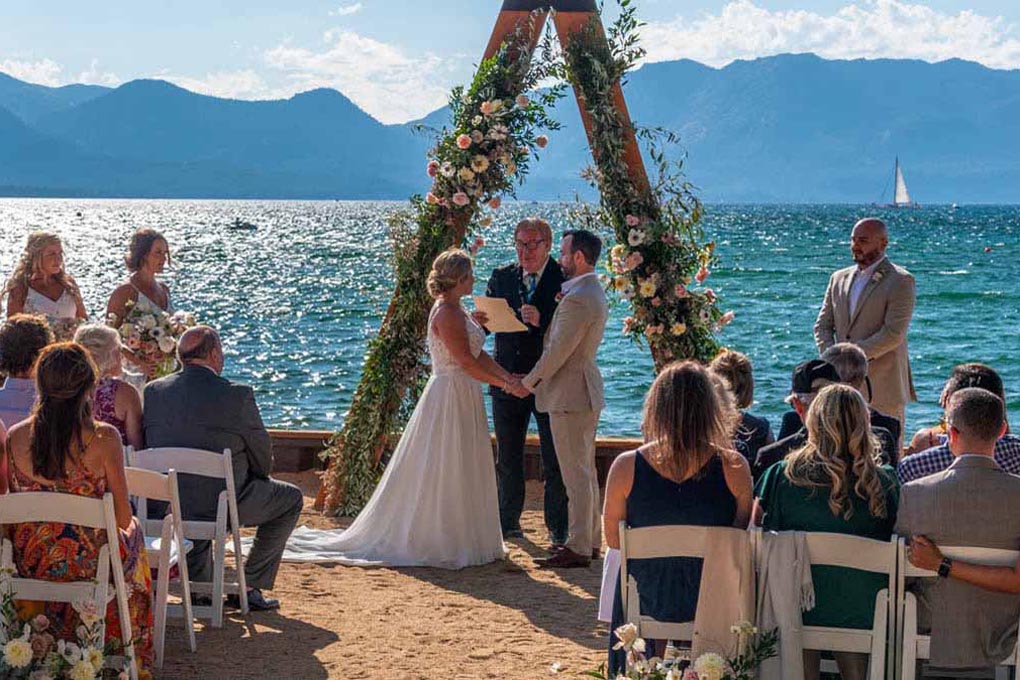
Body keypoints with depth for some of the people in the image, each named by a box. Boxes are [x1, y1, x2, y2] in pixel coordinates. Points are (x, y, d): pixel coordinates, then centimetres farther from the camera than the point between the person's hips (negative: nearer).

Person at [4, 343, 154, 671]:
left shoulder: (15, 437, -8)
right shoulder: (103, 438, -18)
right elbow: (122, 518, -13)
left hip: (28, 563, 3)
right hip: (85, 563, -3)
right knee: (133, 532, 32)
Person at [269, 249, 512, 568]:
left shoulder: (455, 310, 14)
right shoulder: (447, 312, -17)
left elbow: (478, 354, 15)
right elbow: (466, 361, -21)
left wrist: (508, 376, 5)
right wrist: (503, 383, -15)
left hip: (462, 398, 10)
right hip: (451, 396, -10)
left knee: (462, 474, 14)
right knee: (444, 473, -3)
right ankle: (438, 543, 4)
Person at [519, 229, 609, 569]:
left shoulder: (577, 299, -21)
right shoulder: (594, 292, 12)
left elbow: (558, 351, -19)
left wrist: (528, 382, -8)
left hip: (570, 395, -11)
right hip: (585, 391, 11)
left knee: (575, 474, -6)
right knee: (585, 470, 16)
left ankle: (578, 548, -1)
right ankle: (591, 539, 24)